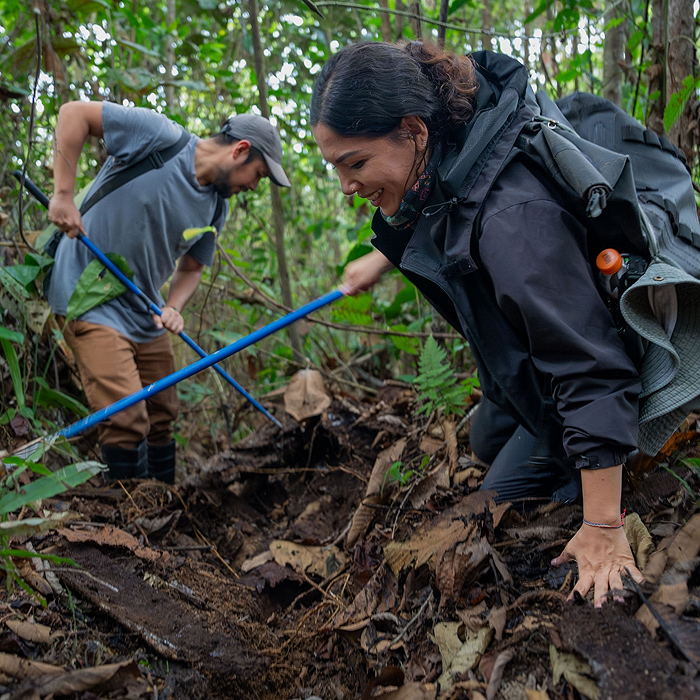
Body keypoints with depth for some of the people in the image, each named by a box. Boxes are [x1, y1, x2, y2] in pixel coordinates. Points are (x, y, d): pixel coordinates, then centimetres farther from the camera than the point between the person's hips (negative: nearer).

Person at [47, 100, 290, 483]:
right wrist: (64, 194, -21)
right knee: (128, 421, -14)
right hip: (92, 298, -7)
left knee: (161, 419, 12)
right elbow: (74, 112, -14)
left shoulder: (216, 209, 5)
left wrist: (173, 308, -6)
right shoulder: (161, 137, -15)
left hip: (145, 313, 8)